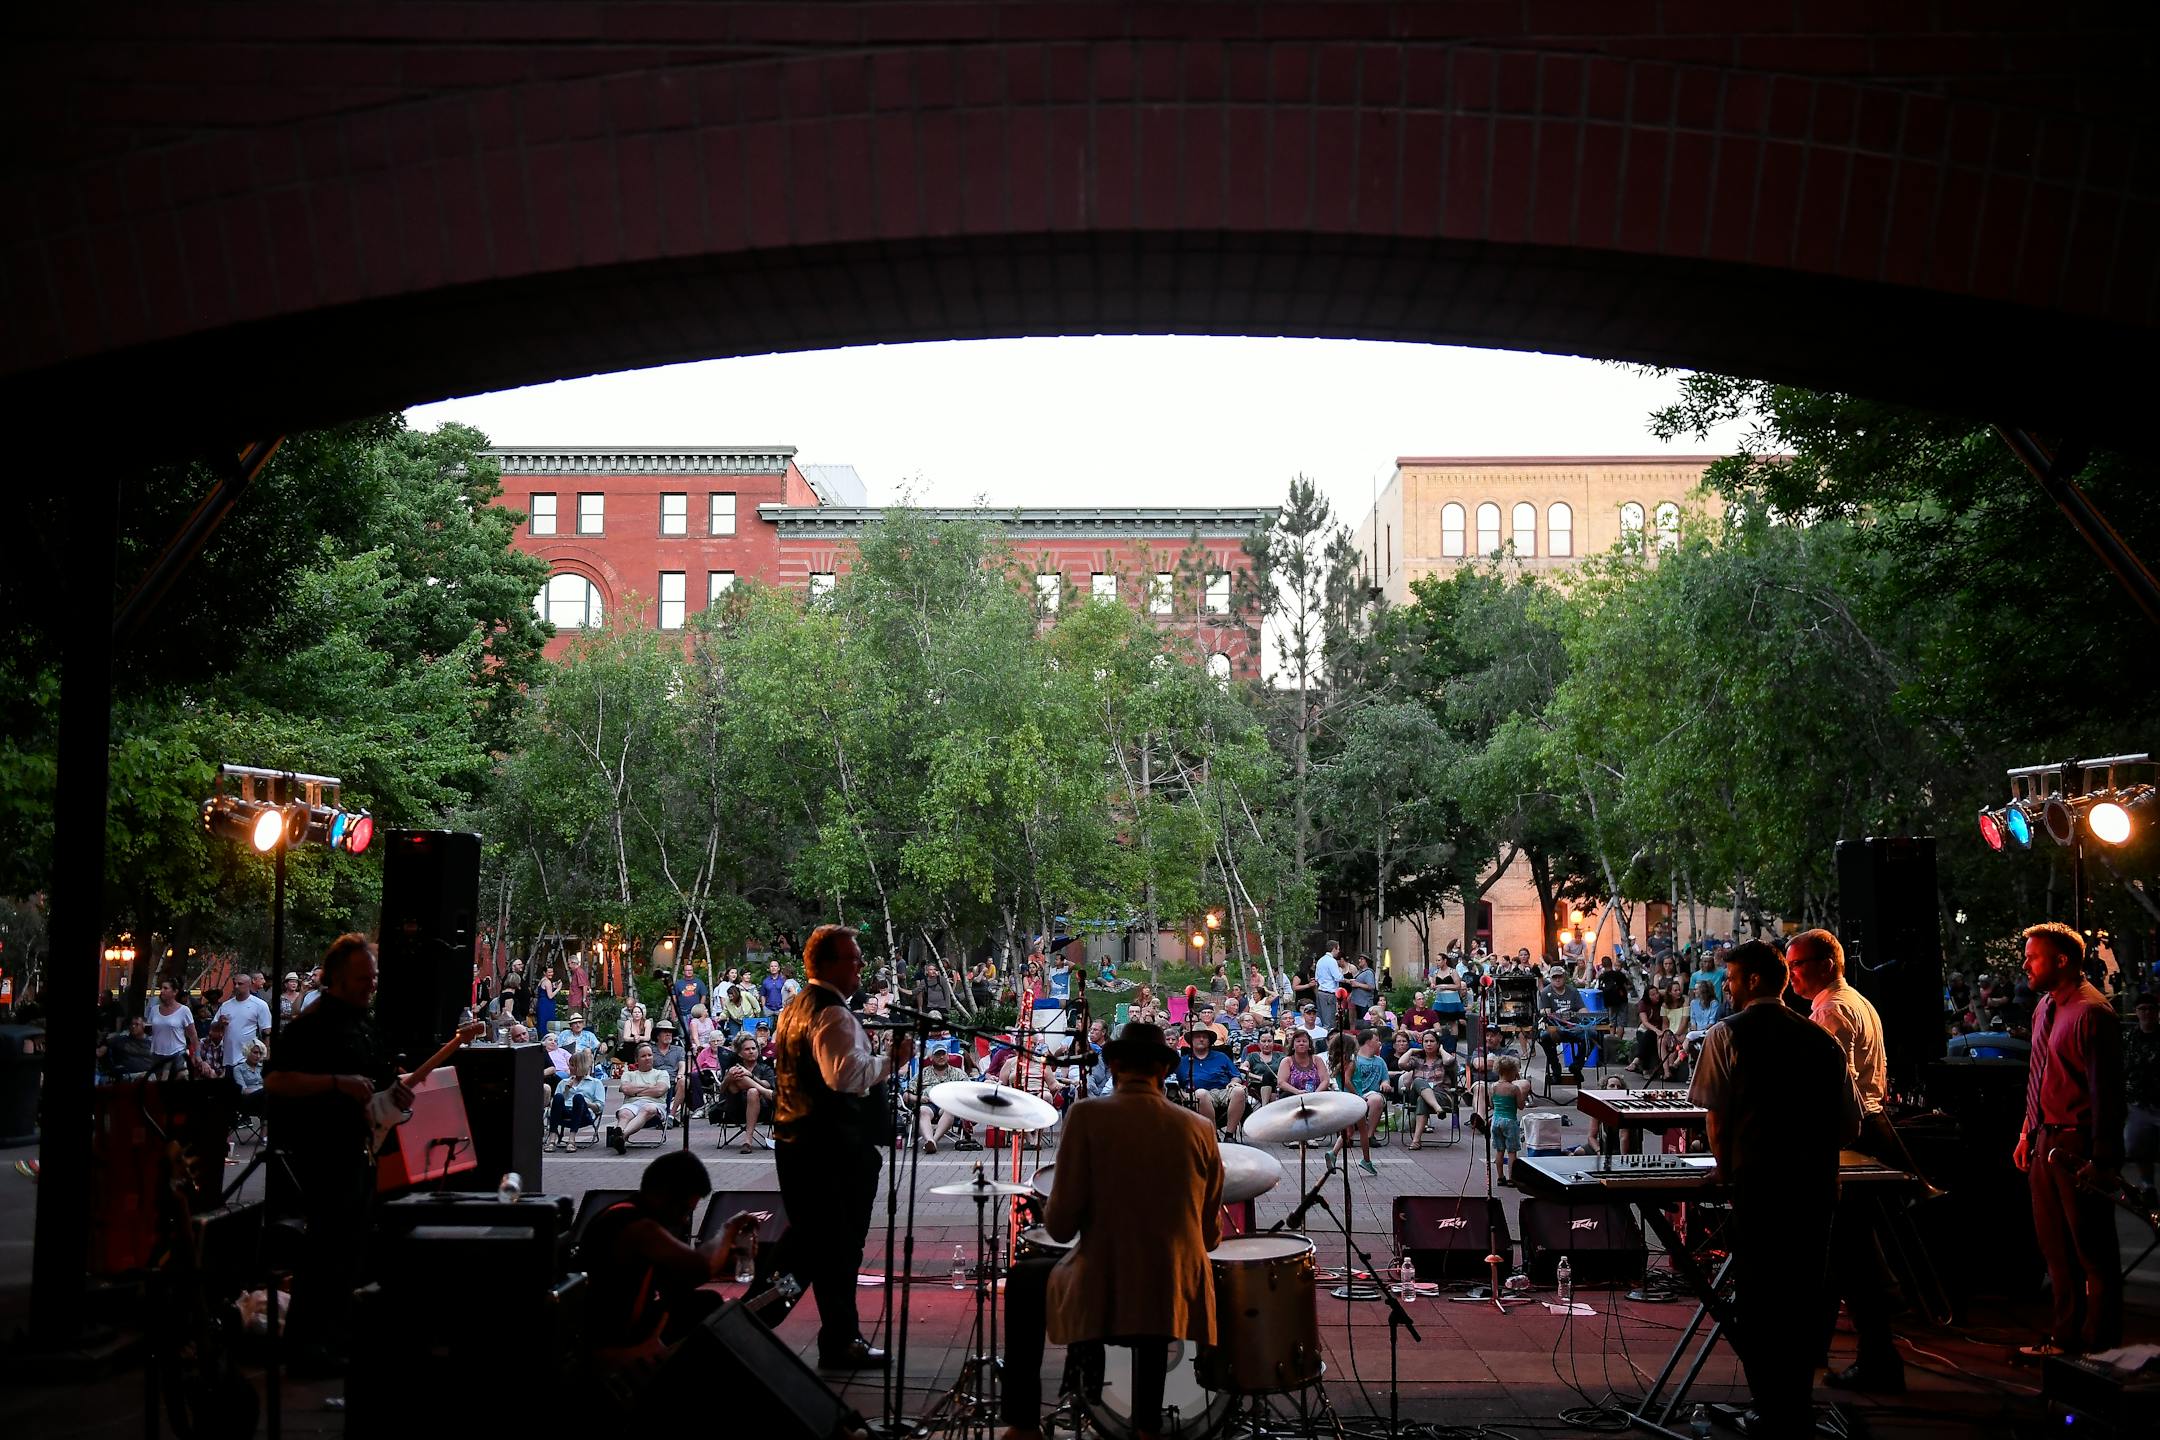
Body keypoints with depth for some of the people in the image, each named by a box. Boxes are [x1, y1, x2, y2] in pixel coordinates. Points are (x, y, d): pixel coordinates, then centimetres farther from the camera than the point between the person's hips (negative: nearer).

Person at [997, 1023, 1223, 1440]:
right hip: (1179, 1302, 3)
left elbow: (1060, 1225, -11)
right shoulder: (1201, 1130, 3)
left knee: (1023, 1281, 28)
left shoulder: (1087, 1116, -8)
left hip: (1100, 1296, -3)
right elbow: (1210, 1237, 9)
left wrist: (1056, 1218, 13)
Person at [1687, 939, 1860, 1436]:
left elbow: (1716, 1113, -8)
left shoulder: (1728, 1034, -6)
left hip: (1758, 1182, -4)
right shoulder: (1821, 1039, 6)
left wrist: (1725, 1167, 6)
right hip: (1817, 1184, 4)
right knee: (1804, 1295, 15)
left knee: (1757, 1296, 6)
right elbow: (1851, 1124, 8)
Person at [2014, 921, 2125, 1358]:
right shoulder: (2045, 1008, 12)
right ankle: (2067, 1335, 28)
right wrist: (2028, 1132, 18)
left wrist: (2101, 1159, -20)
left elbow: (2106, 1089, -19)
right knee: (2055, 1247, 17)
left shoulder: (2091, 1012, -17)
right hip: (2046, 1142, 9)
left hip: (2078, 1148, -9)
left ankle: (2099, 1345, 14)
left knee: (2093, 1253, 3)